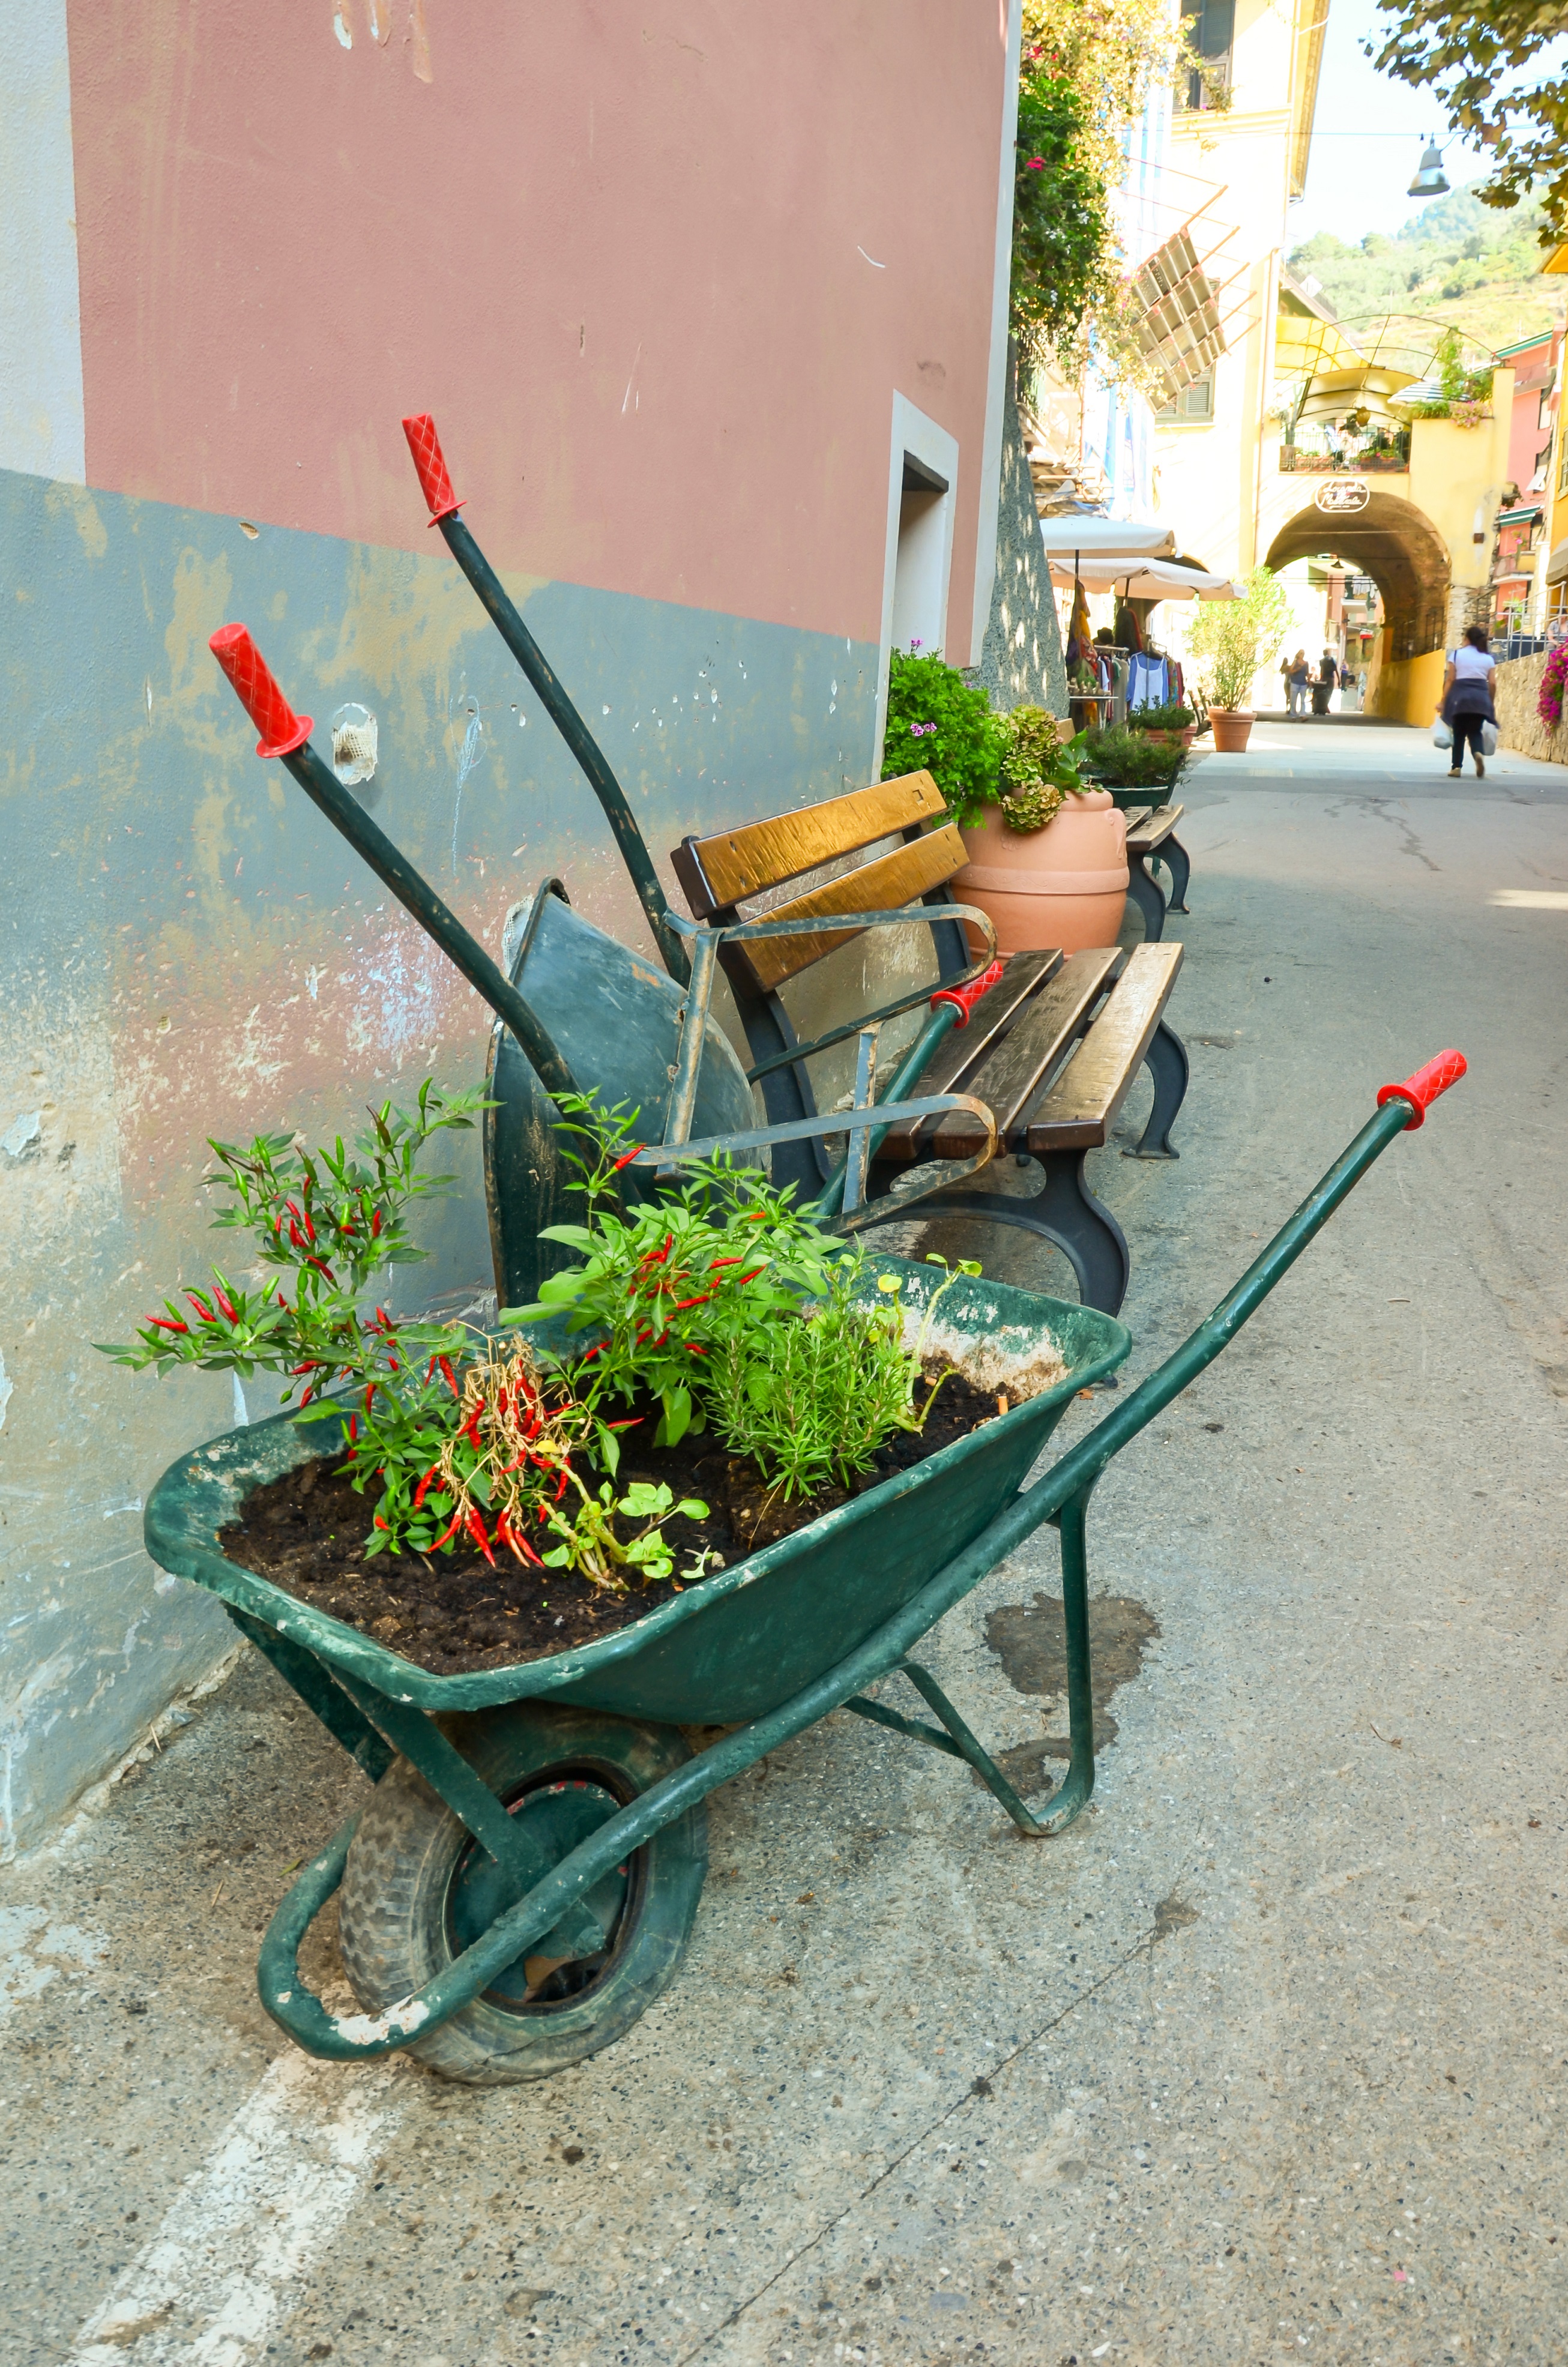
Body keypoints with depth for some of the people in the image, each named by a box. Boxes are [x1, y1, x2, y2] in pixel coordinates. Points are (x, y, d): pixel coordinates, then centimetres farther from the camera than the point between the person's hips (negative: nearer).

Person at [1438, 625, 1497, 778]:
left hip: (1460, 696, -1)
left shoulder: (1457, 654, 5)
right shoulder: (1488, 658, 12)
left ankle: (1457, 767, 5)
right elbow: (1493, 683, 6)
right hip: (1481, 698, 1)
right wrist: (1490, 702, 18)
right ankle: (1478, 753, -23)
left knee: (1459, 733, 7)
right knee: (1475, 731, 7)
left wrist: (1444, 701, 1)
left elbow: (1450, 680, -1)